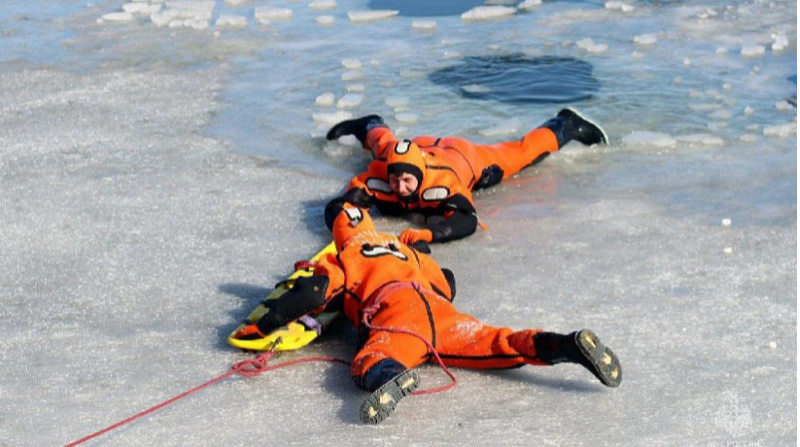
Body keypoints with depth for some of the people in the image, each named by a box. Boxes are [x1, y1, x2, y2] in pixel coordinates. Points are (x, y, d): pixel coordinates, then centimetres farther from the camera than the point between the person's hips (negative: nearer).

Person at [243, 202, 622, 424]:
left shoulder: (343, 260, 23)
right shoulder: (406, 251, 40)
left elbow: (314, 293, 7)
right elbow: (446, 285, 45)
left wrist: (264, 324, 11)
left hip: (396, 311, -5)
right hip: (440, 310, 5)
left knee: (369, 362, -26)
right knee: (496, 343, -3)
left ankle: (391, 376, -63)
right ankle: (569, 345, -24)